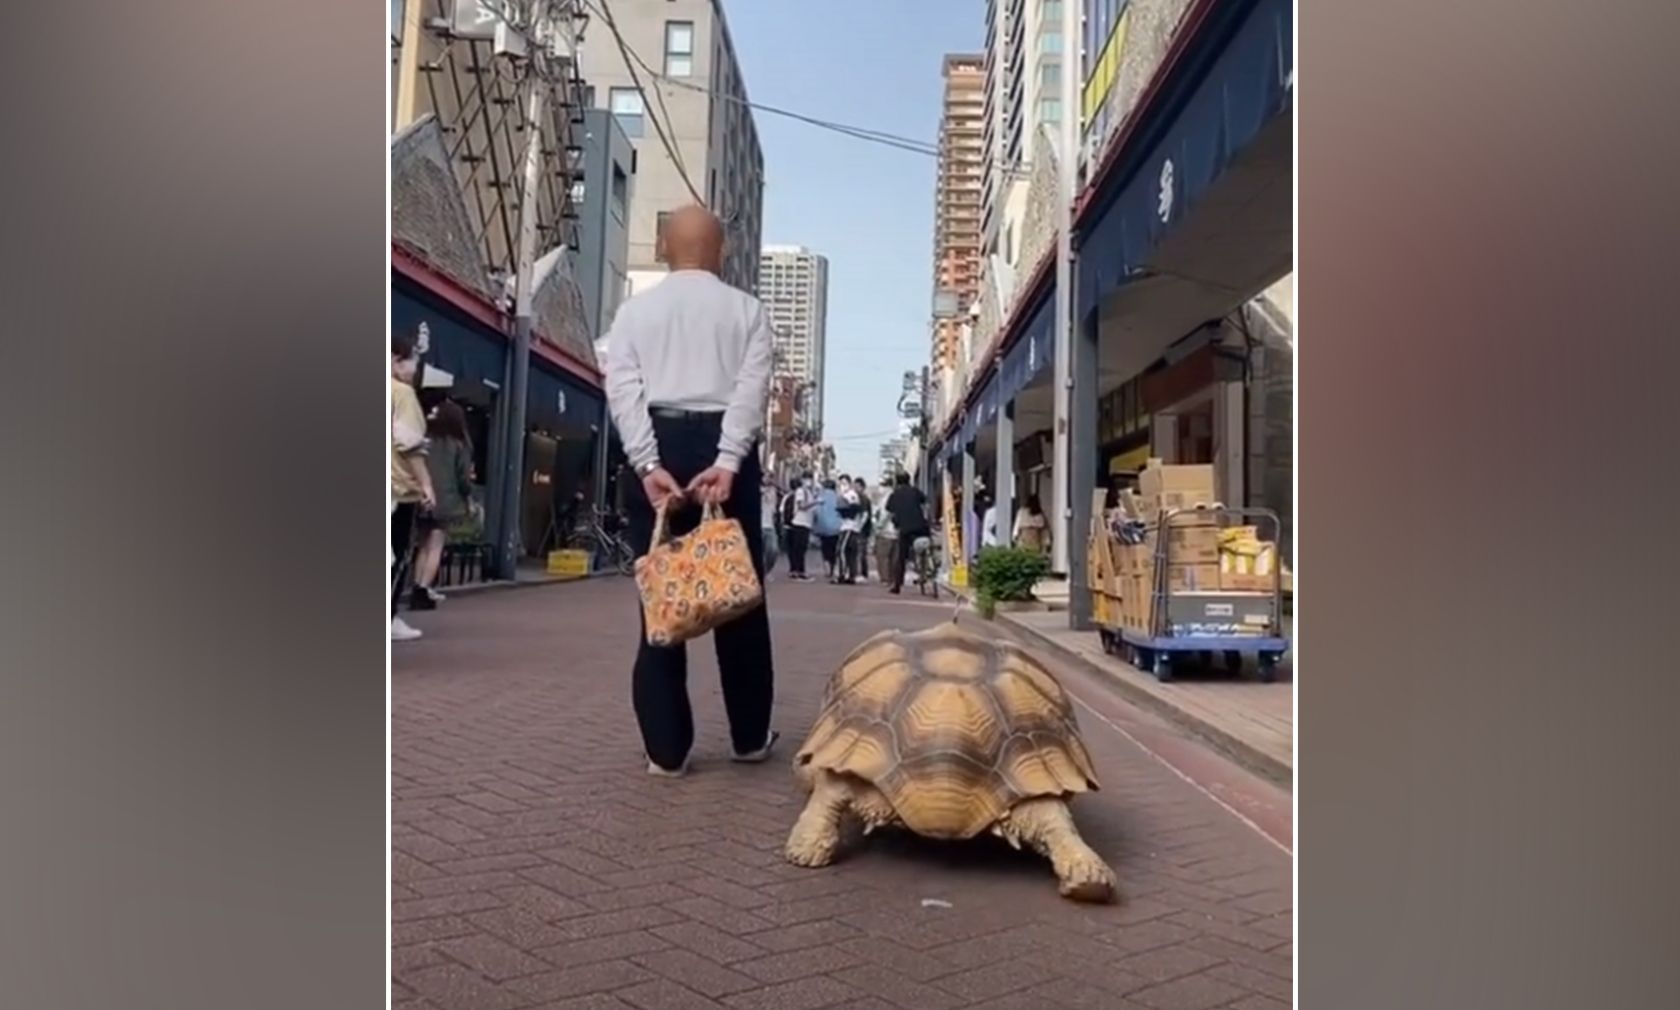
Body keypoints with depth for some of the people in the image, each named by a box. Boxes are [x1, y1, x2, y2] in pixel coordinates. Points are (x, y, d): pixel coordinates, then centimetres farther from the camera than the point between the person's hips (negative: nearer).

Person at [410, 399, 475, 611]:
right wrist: (469, 500, 12)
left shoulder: (424, 440, 7)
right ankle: (422, 591, -12)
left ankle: (417, 590, 10)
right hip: (445, 501, -3)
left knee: (424, 547, 14)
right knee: (435, 548, -3)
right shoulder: (458, 444, 0)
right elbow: (463, 476, -1)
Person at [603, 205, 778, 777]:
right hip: (722, 447, -1)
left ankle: (666, 748, 6)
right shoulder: (745, 309, 9)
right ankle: (751, 737, 19)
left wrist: (648, 465, -11)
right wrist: (727, 462, -15)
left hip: (656, 448, 1)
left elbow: (623, 390, -3)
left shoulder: (635, 310, 12)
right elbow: (752, 388, -7)